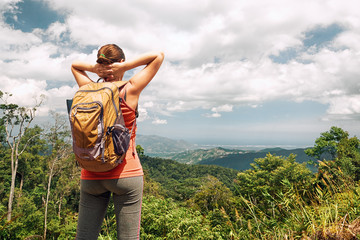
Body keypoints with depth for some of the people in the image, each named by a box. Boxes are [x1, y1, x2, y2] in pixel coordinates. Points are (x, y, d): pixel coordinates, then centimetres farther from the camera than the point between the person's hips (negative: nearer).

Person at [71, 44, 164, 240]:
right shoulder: (130, 90, -7)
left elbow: (74, 65, 22)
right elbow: (159, 55, 0)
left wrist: (95, 68, 3)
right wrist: (124, 67, -7)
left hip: (91, 175, 4)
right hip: (126, 173, -4)